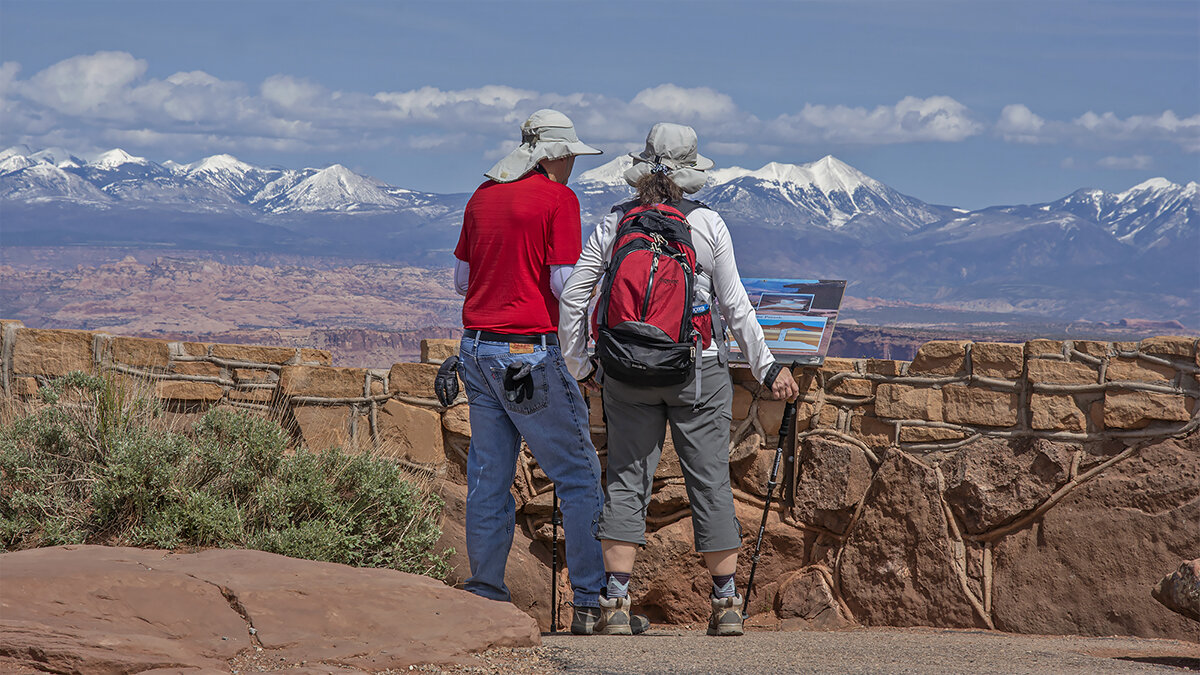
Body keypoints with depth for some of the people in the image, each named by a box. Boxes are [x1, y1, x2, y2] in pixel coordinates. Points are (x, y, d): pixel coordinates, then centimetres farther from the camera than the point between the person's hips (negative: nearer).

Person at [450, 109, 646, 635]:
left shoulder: (482, 196, 12)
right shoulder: (558, 198, -7)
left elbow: (461, 279, 16)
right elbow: (566, 283, -12)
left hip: (476, 348, 7)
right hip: (530, 352, -7)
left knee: (488, 478, 11)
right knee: (580, 475, 0)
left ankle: (485, 597, 13)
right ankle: (591, 603, -2)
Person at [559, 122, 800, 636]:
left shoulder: (614, 224, 0)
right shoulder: (707, 224, -5)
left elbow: (572, 296, 1)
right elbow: (734, 306, -4)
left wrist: (577, 363, 13)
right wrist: (767, 367, 5)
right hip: (697, 371, -1)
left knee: (627, 480, 6)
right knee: (710, 481, 5)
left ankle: (615, 600, -1)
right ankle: (726, 604, 9)